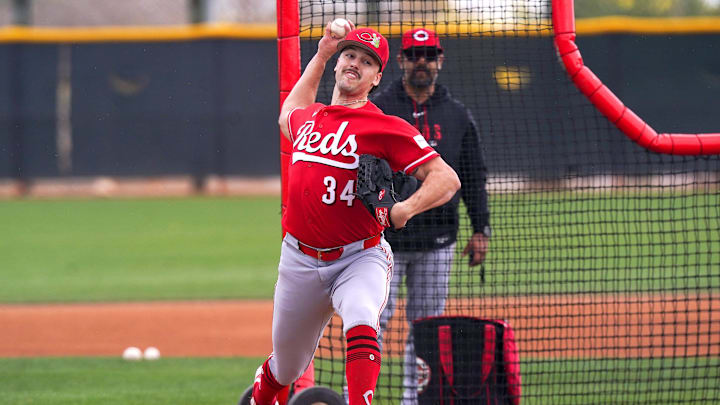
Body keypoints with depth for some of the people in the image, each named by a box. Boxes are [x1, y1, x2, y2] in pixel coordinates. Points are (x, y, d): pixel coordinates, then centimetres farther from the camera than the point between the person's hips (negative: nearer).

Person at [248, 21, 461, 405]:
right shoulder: (308, 117, 10)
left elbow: (447, 178, -14)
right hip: (300, 261, 5)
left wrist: (407, 208, -33)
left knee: (361, 322, -37)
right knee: (286, 367, 16)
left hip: (360, 259, -5)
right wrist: (320, 56, 30)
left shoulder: (385, 127, -9)